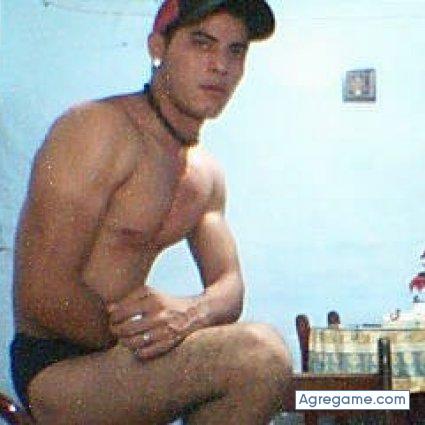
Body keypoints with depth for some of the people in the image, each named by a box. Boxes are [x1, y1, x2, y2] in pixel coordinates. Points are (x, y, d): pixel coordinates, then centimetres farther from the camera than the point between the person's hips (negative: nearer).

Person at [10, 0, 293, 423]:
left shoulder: (206, 174, 12)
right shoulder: (98, 127, -16)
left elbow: (229, 285, 6)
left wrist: (190, 312, -18)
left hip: (113, 355, 9)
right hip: (54, 368, -9)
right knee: (259, 353, -27)